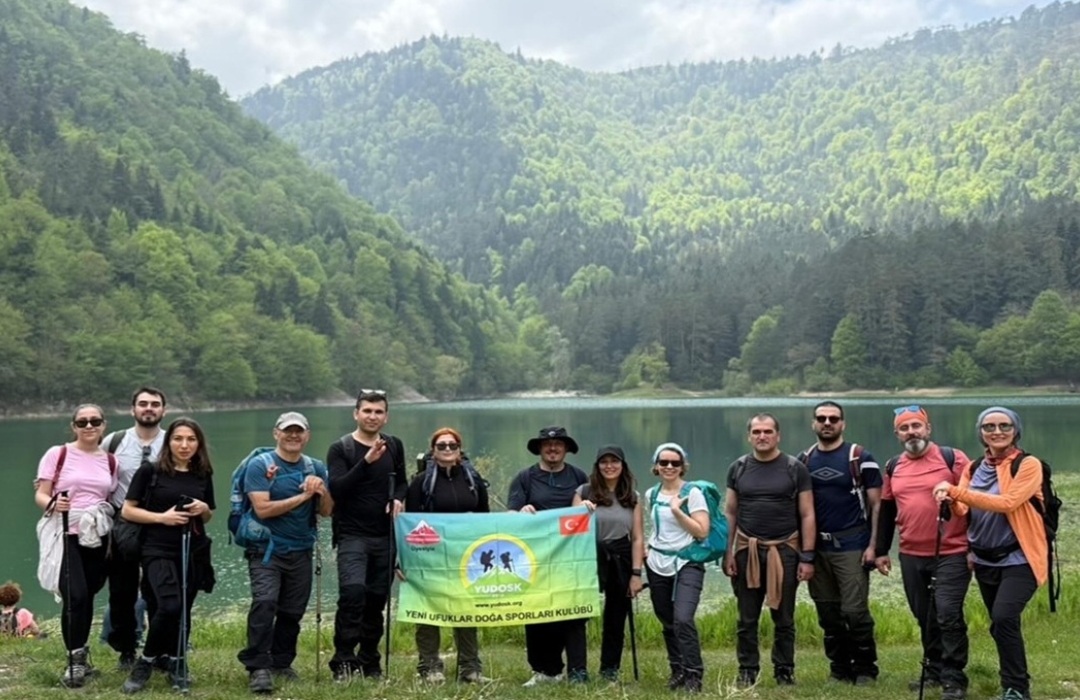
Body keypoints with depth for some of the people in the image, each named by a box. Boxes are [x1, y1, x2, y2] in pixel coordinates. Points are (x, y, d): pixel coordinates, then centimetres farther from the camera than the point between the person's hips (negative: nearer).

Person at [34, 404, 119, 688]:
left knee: (87, 597, 7)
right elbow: (40, 495, -3)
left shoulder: (110, 461, 11)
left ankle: (79, 656, 24)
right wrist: (52, 504, -25)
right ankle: (76, 658, -2)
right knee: (75, 596, -17)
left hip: (96, 538, 4)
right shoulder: (57, 454, -2)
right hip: (65, 535, -4)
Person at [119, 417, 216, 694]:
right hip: (159, 551, -4)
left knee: (183, 611, 8)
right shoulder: (150, 471, -5)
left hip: (193, 553, 5)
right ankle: (146, 661, -1)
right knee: (170, 606, -21)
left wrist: (204, 509, -4)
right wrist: (162, 517, -16)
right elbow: (127, 510, -4)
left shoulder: (203, 476, 8)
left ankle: (175, 663, 27)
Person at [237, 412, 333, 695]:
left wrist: (322, 491, -16)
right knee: (264, 603, -21)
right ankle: (257, 667, -15)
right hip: (266, 549, -5)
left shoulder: (316, 468, 8)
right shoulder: (259, 465, -6)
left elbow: (326, 511, 5)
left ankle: (281, 662, 26)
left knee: (292, 611, 10)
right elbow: (263, 509, -17)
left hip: (301, 551, 5)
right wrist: (303, 496, -14)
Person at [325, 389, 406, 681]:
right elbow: (337, 489, -17)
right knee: (353, 591, -22)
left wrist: (399, 499, 0)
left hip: (385, 537, 5)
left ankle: (369, 662, 22)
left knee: (377, 599, 8)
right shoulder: (340, 449, -5)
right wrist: (366, 462, -26)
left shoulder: (394, 446, 9)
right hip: (352, 536, -4)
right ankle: (343, 660, -12)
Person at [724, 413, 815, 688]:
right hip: (747, 551, 2)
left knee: (784, 619, 7)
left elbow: (807, 516, -1)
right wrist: (728, 552, 1)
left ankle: (784, 672, 18)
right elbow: (730, 513, 8)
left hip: (784, 550, -1)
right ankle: (747, 671, 17)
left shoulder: (795, 469, 0)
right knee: (747, 619, 6)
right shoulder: (738, 468, 5)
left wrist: (807, 557, -6)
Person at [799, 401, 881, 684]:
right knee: (828, 613, 9)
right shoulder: (804, 461, 9)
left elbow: (877, 504, -3)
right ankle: (840, 668, 21)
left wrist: (873, 545, -10)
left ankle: (865, 669, 9)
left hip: (851, 546, -4)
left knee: (855, 611, -7)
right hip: (817, 547, 4)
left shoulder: (860, 458, -3)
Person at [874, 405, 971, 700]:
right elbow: (886, 511, 17)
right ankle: (934, 670, 27)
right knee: (924, 617, 13)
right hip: (911, 556, 5)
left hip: (951, 554, -5)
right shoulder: (893, 468, 10)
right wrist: (881, 550, 16)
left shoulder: (952, 458, -5)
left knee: (949, 615, -9)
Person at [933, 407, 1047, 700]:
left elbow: (1006, 502, -23)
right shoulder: (973, 468, 9)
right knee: (1000, 625, 13)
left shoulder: (1028, 465, -9)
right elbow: (962, 511, -1)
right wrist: (950, 500, -25)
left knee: (1004, 618, -21)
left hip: (1019, 559, -6)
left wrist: (956, 490, -26)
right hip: (985, 560, 6)